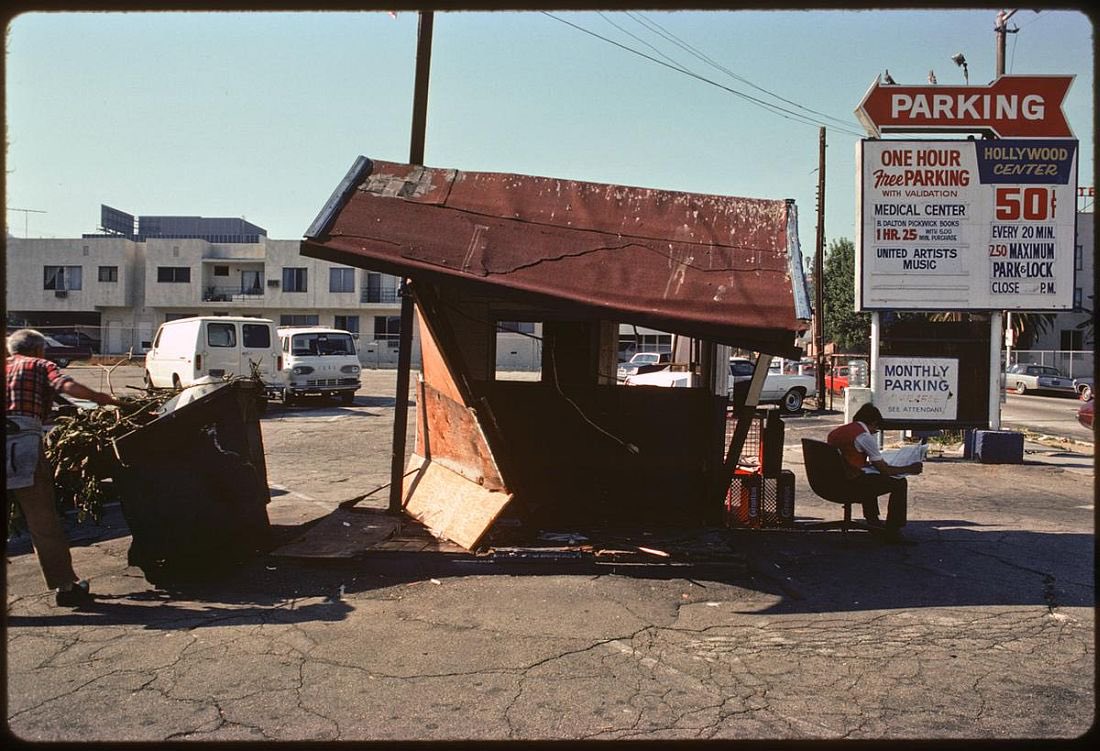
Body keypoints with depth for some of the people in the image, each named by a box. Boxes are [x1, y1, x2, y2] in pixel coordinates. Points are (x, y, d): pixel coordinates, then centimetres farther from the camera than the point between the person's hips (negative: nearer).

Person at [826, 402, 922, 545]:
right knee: (900, 483, 1)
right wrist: (909, 469, 6)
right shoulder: (865, 436, -11)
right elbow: (884, 470, -7)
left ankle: (872, 520, 41)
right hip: (850, 485, -9)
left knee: (871, 477, 37)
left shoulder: (838, 431, 13)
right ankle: (892, 532, 5)